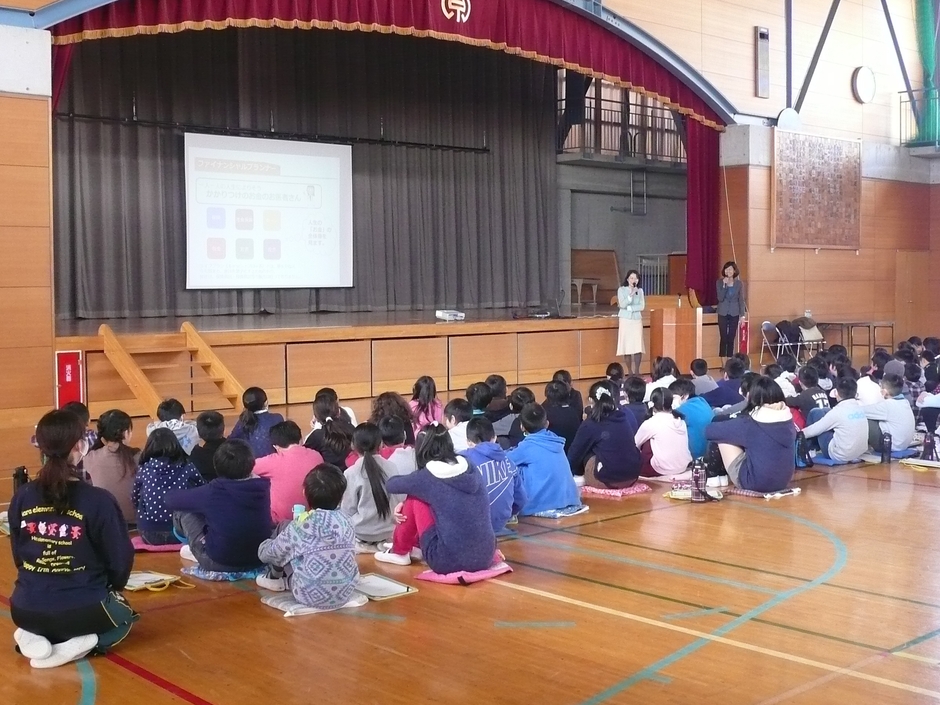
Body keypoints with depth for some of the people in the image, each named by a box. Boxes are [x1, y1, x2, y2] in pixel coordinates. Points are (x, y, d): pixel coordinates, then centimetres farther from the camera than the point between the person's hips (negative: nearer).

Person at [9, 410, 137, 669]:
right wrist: (112, 589, 15)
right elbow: (121, 559, -8)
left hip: (26, 610, 4)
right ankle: (74, 645, -3)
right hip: (82, 610, -4)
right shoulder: (99, 500, -17)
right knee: (123, 615, 30)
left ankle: (36, 638, 5)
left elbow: (18, 556, 7)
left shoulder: (21, 498, -5)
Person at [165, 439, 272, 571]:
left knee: (182, 509, 9)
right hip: (259, 560, 5)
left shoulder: (212, 492, -18)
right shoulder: (262, 487, -8)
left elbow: (171, 499, -2)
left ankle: (198, 553, 31)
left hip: (219, 563, -5)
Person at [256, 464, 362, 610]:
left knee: (283, 528, 10)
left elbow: (266, 554, 0)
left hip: (312, 596, -4)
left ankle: (276, 578, 31)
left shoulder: (300, 525, -12)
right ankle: (288, 581, 29)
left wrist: (264, 546, 25)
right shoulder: (346, 522, -1)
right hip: (345, 594, 4)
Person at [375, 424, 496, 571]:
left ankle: (399, 552, 28)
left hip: (449, 561, -5)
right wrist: (406, 506, 27)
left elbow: (391, 484, 12)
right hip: (486, 557, 5)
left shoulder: (427, 477, -7)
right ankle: (418, 546, 42)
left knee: (415, 499, 10)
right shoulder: (472, 471, 7)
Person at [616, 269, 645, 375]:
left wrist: (629, 308, -11)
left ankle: (637, 372, 0)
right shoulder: (621, 290, -1)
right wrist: (631, 294, -22)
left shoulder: (640, 291, 7)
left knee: (638, 347, -6)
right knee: (627, 347, -3)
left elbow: (642, 306, -2)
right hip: (625, 320, -2)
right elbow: (622, 305, -13)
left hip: (637, 320, 2)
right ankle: (630, 372, 4)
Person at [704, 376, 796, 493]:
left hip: (755, 483, -6)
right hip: (783, 481, 6)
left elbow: (709, 430, -6)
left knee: (724, 438, 5)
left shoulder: (749, 423, -18)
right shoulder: (788, 419, -4)